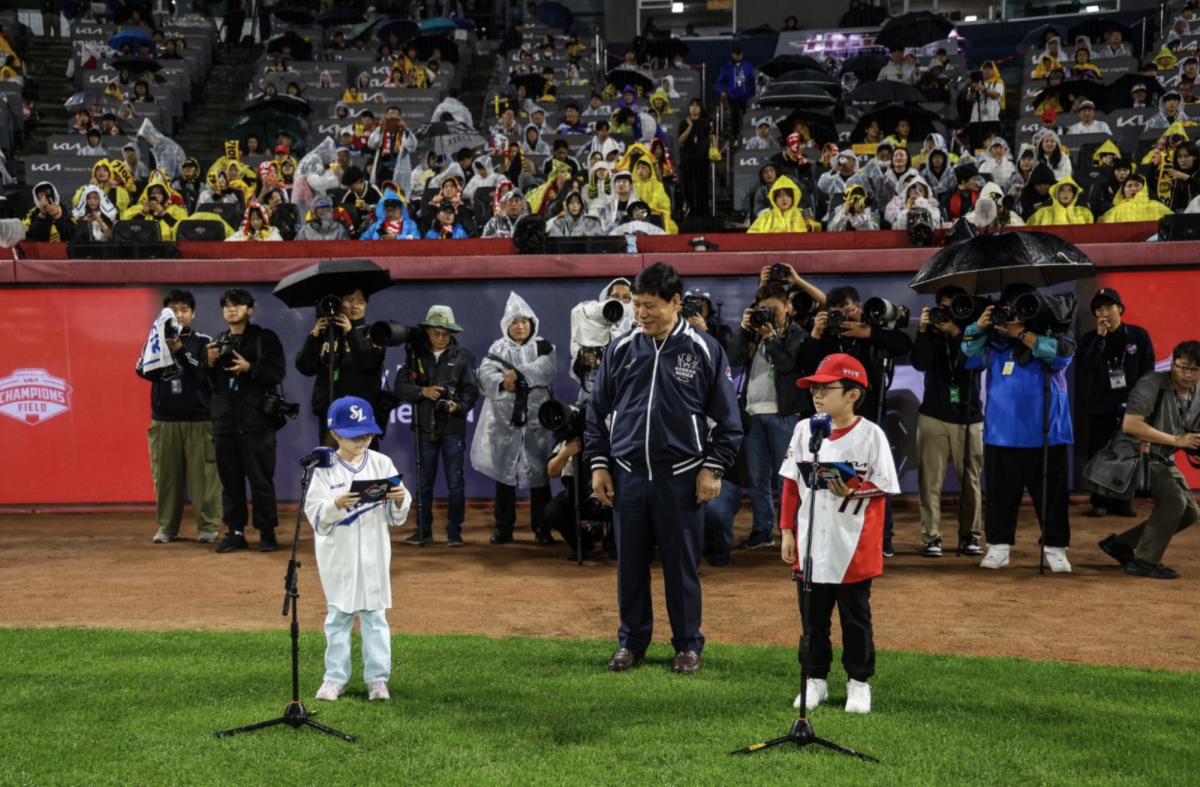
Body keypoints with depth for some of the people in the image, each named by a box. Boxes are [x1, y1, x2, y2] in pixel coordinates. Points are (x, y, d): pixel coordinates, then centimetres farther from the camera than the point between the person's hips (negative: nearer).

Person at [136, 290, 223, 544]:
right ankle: (167, 527, 9)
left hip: (198, 420, -2)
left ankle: (208, 526, 0)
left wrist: (180, 349, -16)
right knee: (166, 475, 2)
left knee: (203, 475, -5)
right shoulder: (156, 340, 11)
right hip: (163, 420, 2)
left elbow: (205, 376, -8)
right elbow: (144, 371, -1)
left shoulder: (203, 342, 3)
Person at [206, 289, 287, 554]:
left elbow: (278, 372, -7)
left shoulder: (265, 338, 3)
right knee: (230, 479, 6)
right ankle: (235, 531, 13)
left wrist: (249, 368, -18)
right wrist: (210, 363, -2)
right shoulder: (217, 342, 16)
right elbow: (207, 383, 16)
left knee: (260, 478, -2)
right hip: (224, 420, 5)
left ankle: (267, 532, 5)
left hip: (256, 420, -4)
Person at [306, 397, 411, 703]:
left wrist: (400, 501, -19)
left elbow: (396, 516, 2)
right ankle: (335, 677, 19)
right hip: (338, 554, -1)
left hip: (374, 553, 1)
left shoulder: (382, 464, 0)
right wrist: (336, 505, -30)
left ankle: (377, 678, 16)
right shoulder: (324, 469, -6)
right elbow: (315, 513, -13)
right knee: (338, 614, 9)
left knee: (375, 614, 8)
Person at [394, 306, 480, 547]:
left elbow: (471, 390, -3)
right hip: (425, 427, 2)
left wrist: (458, 406, -21)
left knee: (455, 483, 1)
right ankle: (424, 530, 18)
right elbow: (401, 387, 2)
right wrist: (422, 392, -14)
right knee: (425, 482, 9)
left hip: (453, 428, -2)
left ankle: (454, 531, 10)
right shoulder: (416, 355, 8)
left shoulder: (463, 356, 3)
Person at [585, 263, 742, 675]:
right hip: (627, 475, 3)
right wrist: (598, 464, 6)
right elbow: (598, 411, 11)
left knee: (682, 564, 5)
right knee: (630, 563, 10)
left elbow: (726, 417, 0)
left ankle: (688, 645, 19)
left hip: (681, 477, -3)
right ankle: (632, 641, 24)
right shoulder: (621, 349, 5)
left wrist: (712, 468, -5)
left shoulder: (704, 350, -3)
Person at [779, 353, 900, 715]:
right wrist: (788, 531, 4)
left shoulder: (871, 435, -9)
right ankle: (816, 679, 25)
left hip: (854, 547, -3)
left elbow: (883, 487, -6)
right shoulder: (804, 430, 2)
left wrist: (852, 490, -24)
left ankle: (858, 682, 23)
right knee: (813, 616, 12)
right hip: (810, 546, 3)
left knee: (855, 617, 9)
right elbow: (791, 484, 6)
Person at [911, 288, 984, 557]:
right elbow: (920, 364, -11)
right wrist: (923, 330, -20)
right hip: (933, 416, 0)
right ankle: (931, 537, 0)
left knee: (970, 480, 2)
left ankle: (969, 535, 11)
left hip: (969, 417, 0)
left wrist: (956, 333, -22)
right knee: (930, 480, -4)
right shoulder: (932, 334, 4)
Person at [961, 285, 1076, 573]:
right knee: (1001, 493, 8)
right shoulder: (995, 338, 9)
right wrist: (978, 327, -15)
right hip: (1001, 433, 3)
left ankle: (1055, 548, 11)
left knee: (1051, 493, 3)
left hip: (1045, 433, -2)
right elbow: (968, 357, 1)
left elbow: (1063, 354, -18)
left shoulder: (1052, 335, 1)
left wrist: (1022, 334, -21)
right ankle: (998, 546, 15)